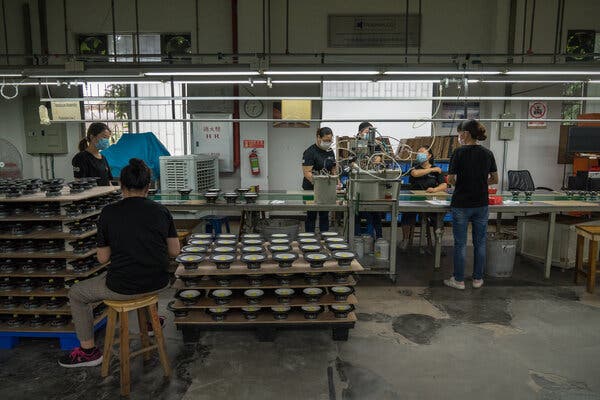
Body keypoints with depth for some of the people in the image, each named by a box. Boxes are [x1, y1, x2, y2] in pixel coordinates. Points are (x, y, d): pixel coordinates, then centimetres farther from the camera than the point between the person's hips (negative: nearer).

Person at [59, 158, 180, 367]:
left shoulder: (109, 213, -8)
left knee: (76, 294, 23)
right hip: (158, 284, 4)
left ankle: (89, 351, 31)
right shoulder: (161, 211, -2)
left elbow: (103, 258, -2)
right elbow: (174, 251, 3)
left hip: (122, 288, -3)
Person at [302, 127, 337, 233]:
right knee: (311, 215, 2)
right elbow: (307, 173, -18)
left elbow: (333, 170, 16)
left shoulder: (330, 152, 9)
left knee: (325, 215, 10)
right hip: (311, 188, -6)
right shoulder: (310, 152, -12)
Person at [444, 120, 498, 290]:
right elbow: (494, 179, 9)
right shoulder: (488, 153, 3)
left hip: (461, 205, -4)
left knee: (460, 244, 5)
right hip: (481, 205, 5)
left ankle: (459, 280, 14)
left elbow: (450, 179, -10)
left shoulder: (459, 152, -12)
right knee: (480, 243, 13)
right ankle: (478, 279, 23)